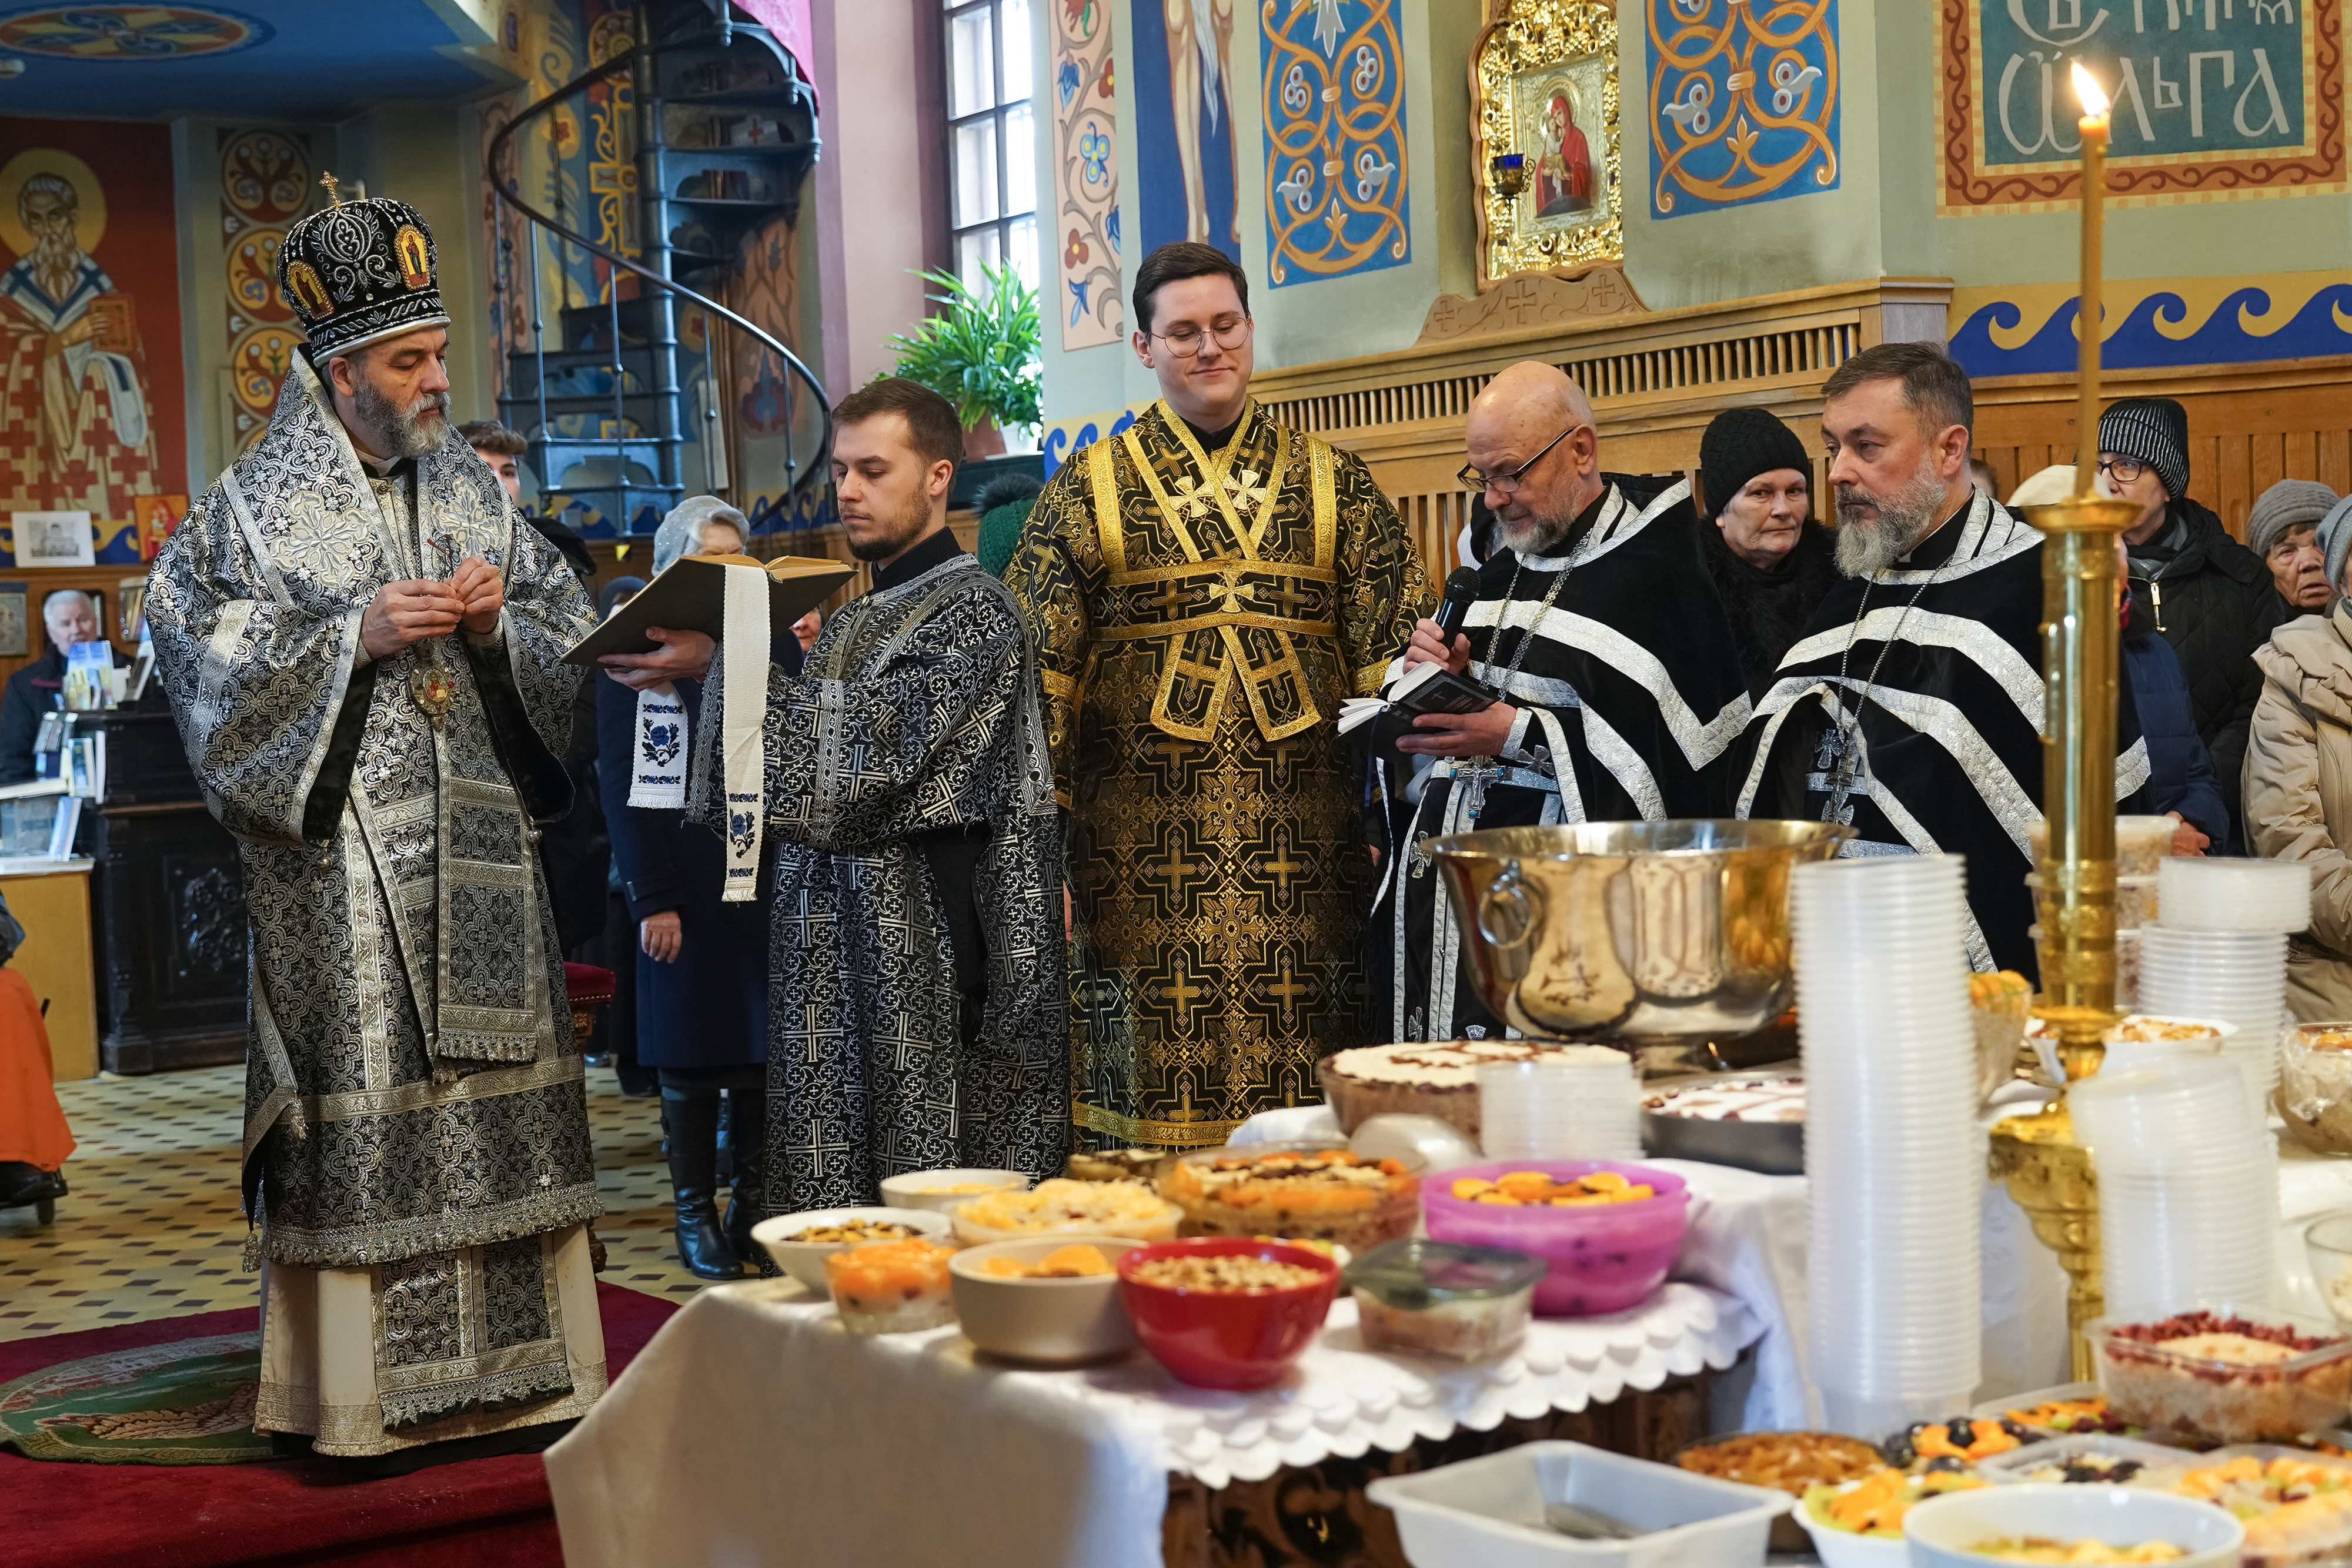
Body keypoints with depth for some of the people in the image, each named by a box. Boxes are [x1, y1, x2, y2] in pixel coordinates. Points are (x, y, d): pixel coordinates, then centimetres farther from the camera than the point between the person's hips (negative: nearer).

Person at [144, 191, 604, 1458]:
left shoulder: (474, 492, 13)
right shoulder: (257, 502, 0)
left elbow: (568, 645, 16)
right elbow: (204, 662, -6)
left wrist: (502, 622, -6)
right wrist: (357, 635, -15)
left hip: (478, 853, 4)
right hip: (341, 865, -4)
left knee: (497, 1084, 5)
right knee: (365, 1098, -4)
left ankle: (512, 1372, 14)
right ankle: (368, 1391, 5)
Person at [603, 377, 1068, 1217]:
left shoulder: (972, 609, -6)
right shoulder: (849, 623, 20)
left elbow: (870, 738, -18)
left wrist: (724, 669, -16)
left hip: (925, 952, -8)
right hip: (835, 966, 8)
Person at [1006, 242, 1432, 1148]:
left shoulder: (1333, 484, 11)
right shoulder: (1087, 492, 7)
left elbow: (1394, 652, 8)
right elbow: (1039, 674, 3)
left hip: (1303, 855, 1)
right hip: (1145, 862, -1)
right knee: (1154, 1120, 0)